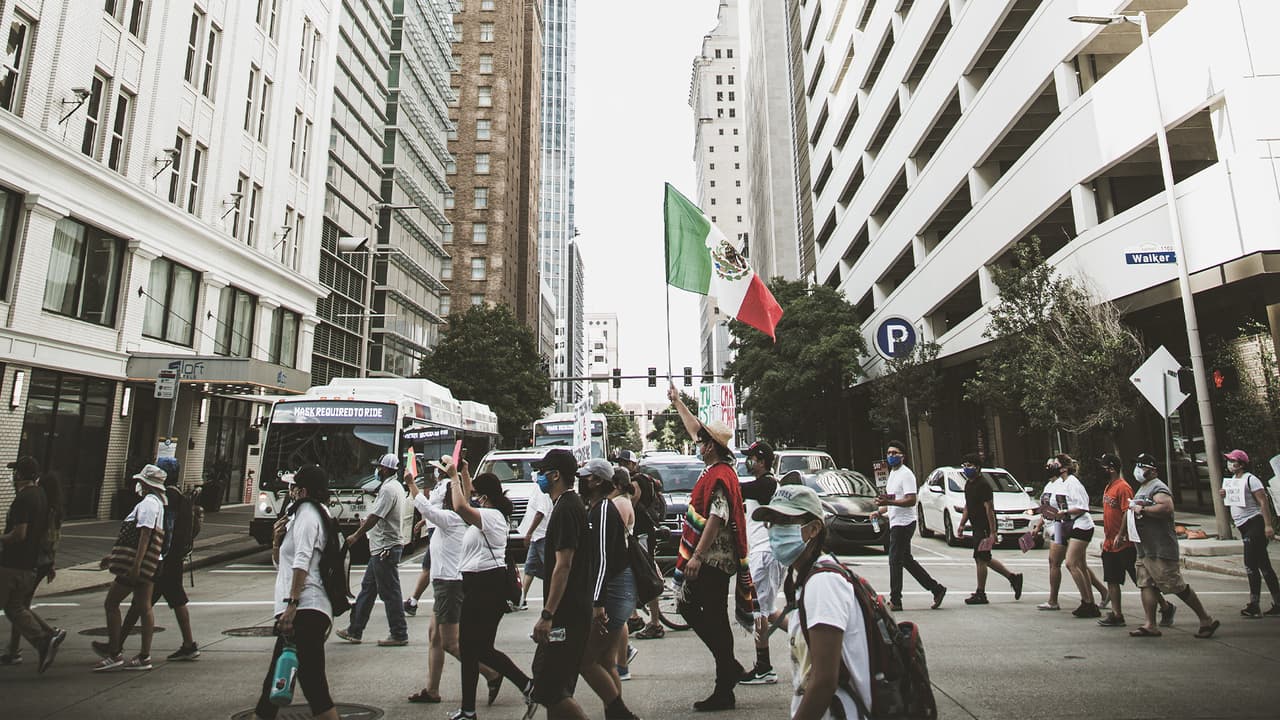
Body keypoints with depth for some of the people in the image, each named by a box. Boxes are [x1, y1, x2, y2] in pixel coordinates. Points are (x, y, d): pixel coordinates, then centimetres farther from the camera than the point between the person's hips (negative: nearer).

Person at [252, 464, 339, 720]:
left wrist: (291, 603, -23)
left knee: (313, 686, -10)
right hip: (308, 611, 10)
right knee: (274, 683, 16)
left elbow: (302, 561, -16)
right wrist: (277, 540, 10)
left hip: (305, 610, -10)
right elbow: (281, 564, 28)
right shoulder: (303, 514, 26)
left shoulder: (306, 511, -4)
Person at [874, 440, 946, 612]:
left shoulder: (906, 474, -13)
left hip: (903, 523, -10)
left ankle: (895, 601, 2)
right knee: (906, 560, 14)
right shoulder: (893, 473, 17)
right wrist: (880, 511, 15)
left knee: (895, 561, -5)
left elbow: (911, 501, -23)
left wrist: (888, 502, -30)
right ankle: (936, 589, 21)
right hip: (896, 522, 10)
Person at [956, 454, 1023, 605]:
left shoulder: (983, 485, -16)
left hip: (985, 528, -9)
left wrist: (993, 532, -22)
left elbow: (989, 509, -19)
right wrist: (962, 524, 15)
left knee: (980, 559, -5)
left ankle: (980, 594, 3)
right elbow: (967, 506, 20)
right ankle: (1013, 577, 29)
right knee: (984, 559, 15)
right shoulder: (969, 484, 13)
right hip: (977, 527, 9)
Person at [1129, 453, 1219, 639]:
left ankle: (1206, 620, 11)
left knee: (1176, 586, -4)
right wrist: (1133, 506, 13)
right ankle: (1150, 625, 6)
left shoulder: (1158, 487, -12)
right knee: (1146, 585, 5)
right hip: (1144, 549, 10)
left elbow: (1167, 507, -30)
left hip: (1161, 549, -10)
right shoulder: (1142, 488, 19)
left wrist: (1142, 509, -21)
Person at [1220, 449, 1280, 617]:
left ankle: (1254, 605, -5)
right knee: (1263, 565, 12)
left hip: (1254, 523, -9)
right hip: (1244, 527, 9)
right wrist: (1225, 494, 6)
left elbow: (1263, 502, -18)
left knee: (1251, 564, -9)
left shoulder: (1250, 479, -12)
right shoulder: (1232, 480, 14)